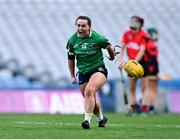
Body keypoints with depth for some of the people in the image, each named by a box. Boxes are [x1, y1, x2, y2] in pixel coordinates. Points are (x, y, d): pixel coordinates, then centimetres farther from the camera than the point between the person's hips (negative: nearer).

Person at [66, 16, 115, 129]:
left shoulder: (98, 38, -14)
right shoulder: (72, 41, -2)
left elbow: (109, 47, 7)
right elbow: (71, 58, 12)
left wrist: (112, 57, 25)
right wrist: (72, 76, 13)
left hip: (98, 70, -5)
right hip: (83, 73, 5)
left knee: (89, 91, -31)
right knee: (91, 101, 11)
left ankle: (87, 119, -33)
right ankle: (101, 118, 39)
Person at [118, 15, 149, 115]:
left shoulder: (143, 36, -15)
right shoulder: (127, 34, 2)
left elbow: (142, 51, -23)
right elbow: (122, 47, 4)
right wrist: (121, 60, -8)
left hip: (142, 62, -5)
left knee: (144, 87, -6)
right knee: (132, 87, 6)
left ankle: (144, 108, -5)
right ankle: (132, 107, 12)